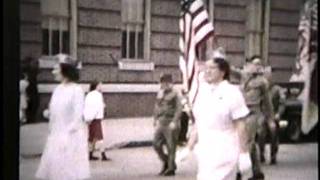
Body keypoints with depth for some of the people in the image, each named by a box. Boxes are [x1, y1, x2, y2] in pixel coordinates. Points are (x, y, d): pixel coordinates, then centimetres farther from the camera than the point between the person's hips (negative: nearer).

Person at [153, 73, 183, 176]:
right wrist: (156, 120, 11)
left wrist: (174, 122, -19)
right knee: (156, 144, 4)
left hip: (171, 125, -7)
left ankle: (171, 168, 9)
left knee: (171, 147, -1)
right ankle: (166, 163, 24)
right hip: (161, 124, 7)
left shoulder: (174, 95, -7)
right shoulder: (160, 94, 14)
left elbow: (179, 109, -12)